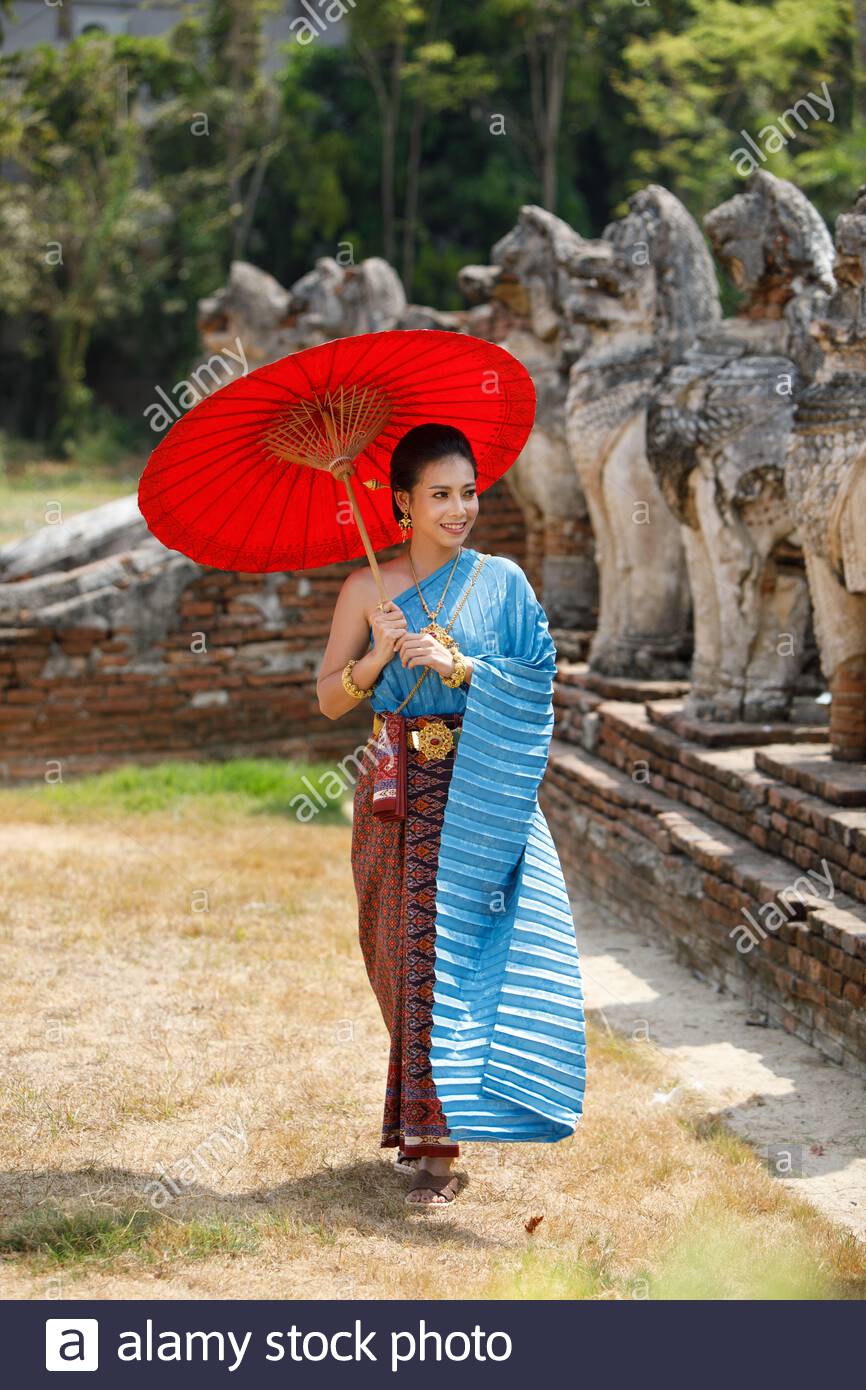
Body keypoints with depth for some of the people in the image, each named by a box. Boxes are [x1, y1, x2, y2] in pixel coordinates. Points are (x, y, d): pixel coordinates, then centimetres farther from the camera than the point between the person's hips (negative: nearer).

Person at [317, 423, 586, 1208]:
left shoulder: (502, 582, 4)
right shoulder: (369, 590, 5)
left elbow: (534, 684, -1)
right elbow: (330, 700, 6)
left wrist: (459, 667, -14)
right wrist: (379, 655, -11)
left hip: (480, 794, -1)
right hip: (400, 793, 1)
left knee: (456, 944, -12)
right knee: (408, 952, 3)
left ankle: (433, 1141, -7)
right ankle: (429, 1127, 21)